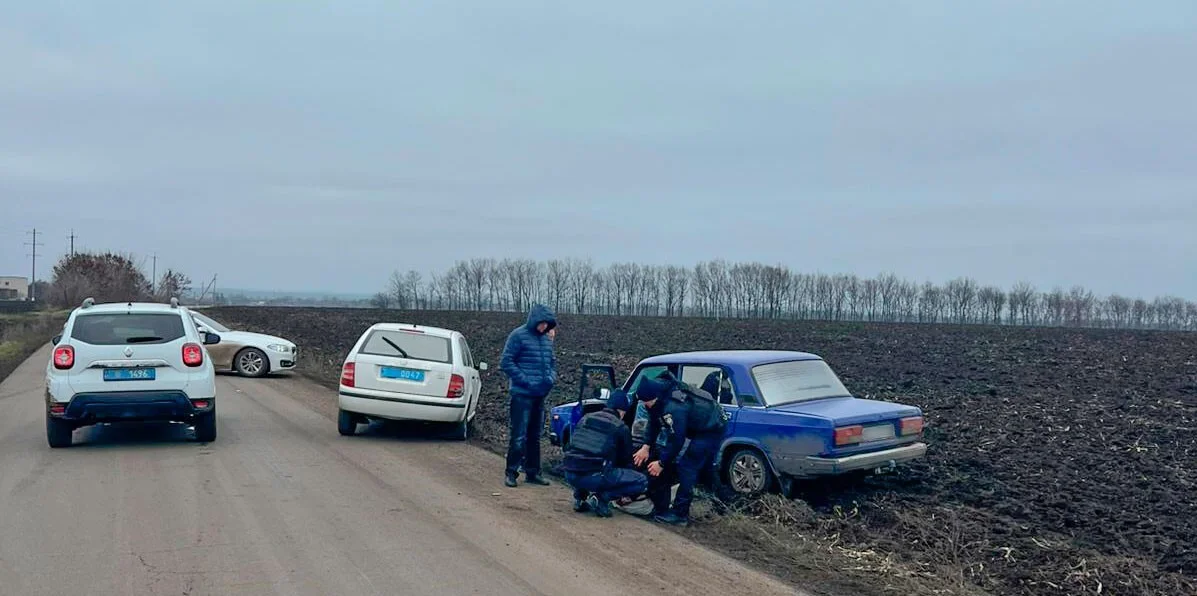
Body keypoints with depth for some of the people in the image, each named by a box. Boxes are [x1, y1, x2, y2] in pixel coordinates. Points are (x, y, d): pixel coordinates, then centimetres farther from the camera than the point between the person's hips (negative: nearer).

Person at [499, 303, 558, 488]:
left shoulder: (546, 339, 12)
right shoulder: (518, 336, -8)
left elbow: (552, 361, 24)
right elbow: (506, 362, -11)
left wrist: (552, 377, 4)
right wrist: (525, 380, -16)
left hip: (540, 395, 7)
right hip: (522, 394, -7)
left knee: (535, 436, 13)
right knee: (518, 436, -7)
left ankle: (533, 472, 20)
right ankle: (511, 472, 1)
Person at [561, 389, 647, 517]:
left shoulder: (586, 418, 19)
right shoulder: (621, 428, 6)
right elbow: (625, 459, 16)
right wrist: (623, 494, 31)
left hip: (570, 475, 6)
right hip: (594, 477, -6)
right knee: (642, 482, 5)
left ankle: (580, 497, 17)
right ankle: (601, 497, -7)